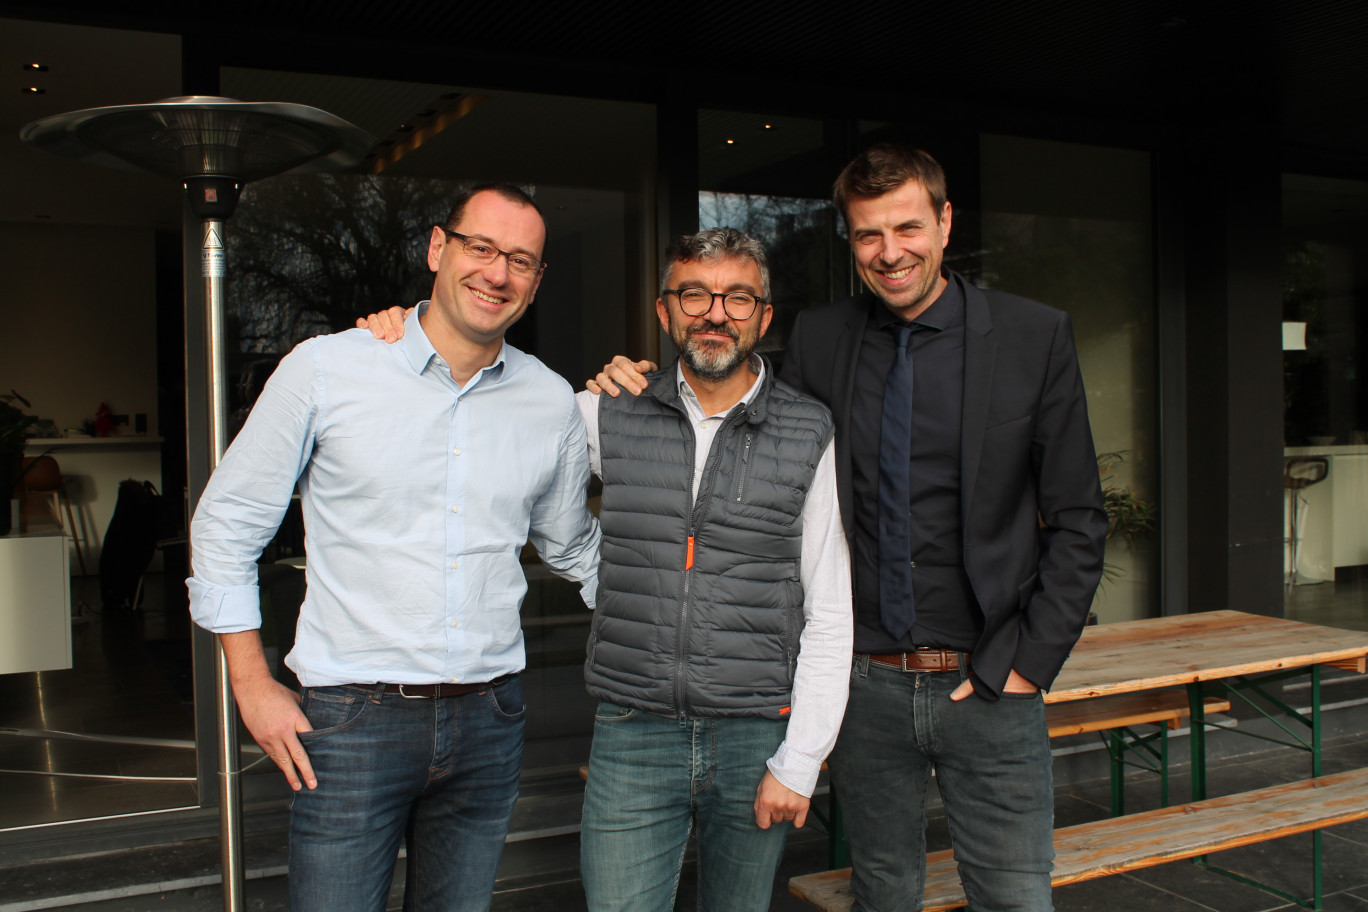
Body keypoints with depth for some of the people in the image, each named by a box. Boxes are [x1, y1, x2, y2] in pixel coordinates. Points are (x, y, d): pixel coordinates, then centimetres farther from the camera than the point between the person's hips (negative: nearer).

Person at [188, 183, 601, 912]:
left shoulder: (552, 402, 4)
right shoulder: (325, 369, -5)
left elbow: (573, 548, 18)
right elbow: (227, 522, 1)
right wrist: (253, 686, -2)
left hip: (489, 719, 3)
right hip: (353, 717, -3)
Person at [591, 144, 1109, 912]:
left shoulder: (1035, 337, -4)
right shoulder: (819, 339, 2)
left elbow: (1078, 523, -1)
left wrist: (1027, 664, -7)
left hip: (989, 688, -2)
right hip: (867, 683, 2)